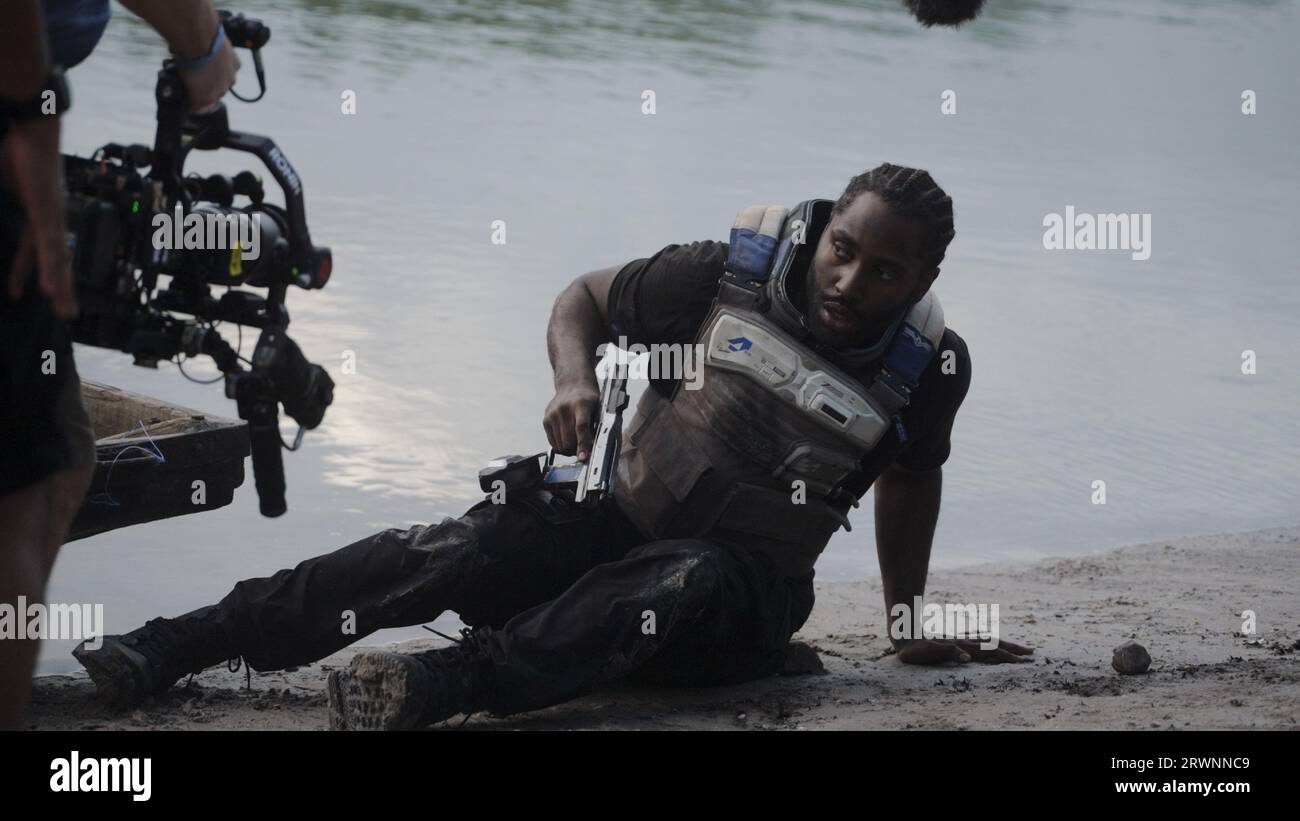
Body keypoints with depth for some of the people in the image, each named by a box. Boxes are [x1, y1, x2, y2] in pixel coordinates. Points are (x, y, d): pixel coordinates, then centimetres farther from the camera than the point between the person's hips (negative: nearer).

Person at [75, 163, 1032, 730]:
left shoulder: (928, 368, -7)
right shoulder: (731, 277, -8)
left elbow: (913, 475, 14)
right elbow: (585, 300, 6)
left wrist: (914, 623, 20)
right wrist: (575, 380, -16)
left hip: (739, 602, -1)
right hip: (619, 511, 1)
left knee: (689, 580, -40)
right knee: (454, 552, -27)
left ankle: (448, 681, -58)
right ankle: (167, 649, -34)